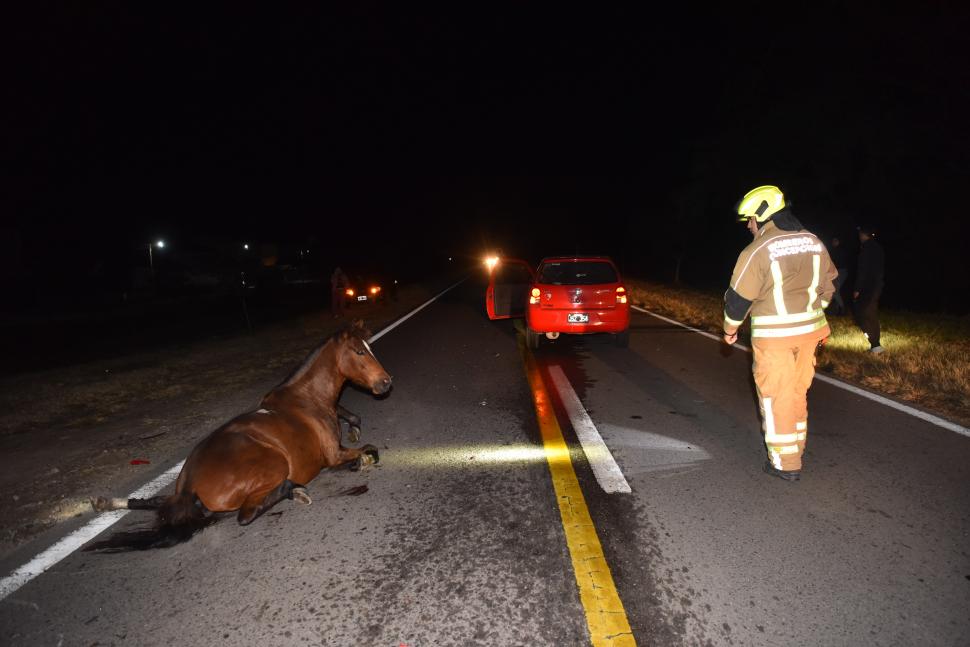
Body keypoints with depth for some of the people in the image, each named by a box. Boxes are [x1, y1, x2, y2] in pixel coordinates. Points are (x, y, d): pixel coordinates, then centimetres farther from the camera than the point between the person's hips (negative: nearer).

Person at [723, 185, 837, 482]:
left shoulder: (756, 251, -14)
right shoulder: (814, 242, 8)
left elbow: (738, 297, -10)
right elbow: (828, 284, 17)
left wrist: (730, 329, 5)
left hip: (774, 335, -7)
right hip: (810, 330, 7)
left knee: (776, 397, 4)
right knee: (797, 393, 19)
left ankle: (786, 463, 10)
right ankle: (795, 450, 31)